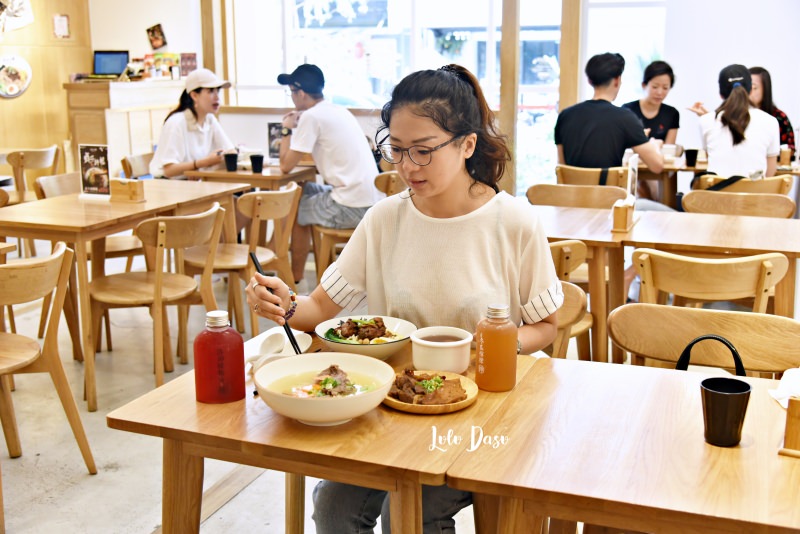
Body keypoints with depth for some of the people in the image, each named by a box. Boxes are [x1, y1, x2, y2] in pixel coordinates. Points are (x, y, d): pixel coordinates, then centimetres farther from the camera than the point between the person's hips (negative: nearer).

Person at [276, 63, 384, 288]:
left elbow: (286, 166, -8)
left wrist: (287, 129, 6)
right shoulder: (339, 111, 16)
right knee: (305, 189, 23)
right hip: (374, 200, 8)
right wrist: (299, 124, 20)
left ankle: (295, 278, 25)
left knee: (295, 210, 13)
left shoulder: (312, 116, -10)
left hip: (351, 209, -8)